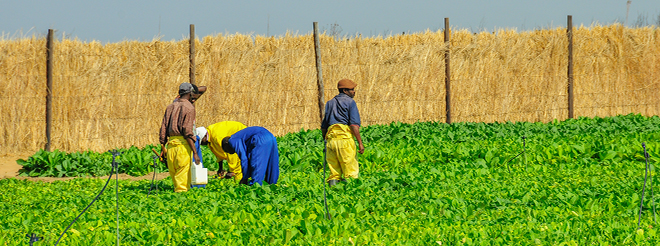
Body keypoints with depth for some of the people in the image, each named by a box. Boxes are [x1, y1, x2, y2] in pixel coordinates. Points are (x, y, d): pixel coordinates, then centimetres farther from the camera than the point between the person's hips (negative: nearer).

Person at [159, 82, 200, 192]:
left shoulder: (170, 106, 14)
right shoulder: (189, 108, -6)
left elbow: (163, 128, 13)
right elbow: (188, 131, -13)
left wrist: (162, 148, 19)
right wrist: (195, 152, -13)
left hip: (170, 144, 6)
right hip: (183, 143, -6)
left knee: (174, 174, 11)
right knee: (183, 175, -4)